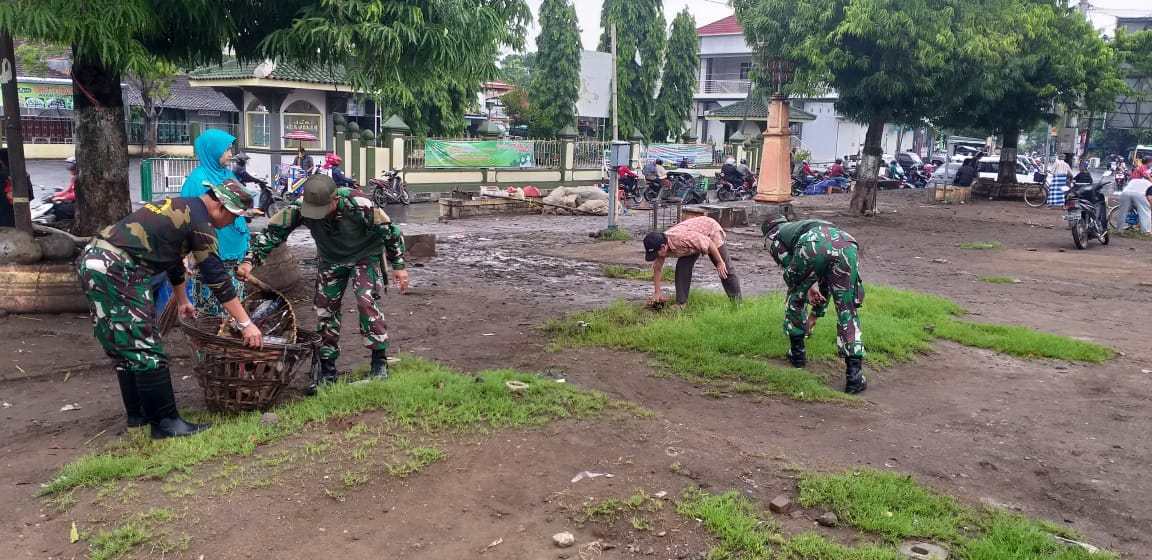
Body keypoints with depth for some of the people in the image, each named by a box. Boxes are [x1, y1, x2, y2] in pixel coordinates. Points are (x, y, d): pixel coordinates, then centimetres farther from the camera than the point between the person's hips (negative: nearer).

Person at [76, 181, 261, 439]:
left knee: (125, 348, 18)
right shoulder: (199, 221, -8)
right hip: (116, 271, -10)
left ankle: (137, 413, 27)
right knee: (146, 350, -6)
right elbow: (217, 278, -10)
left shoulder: (180, 207, 21)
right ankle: (165, 422, -1)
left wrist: (182, 300, 46)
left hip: (92, 261, 10)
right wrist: (246, 324, -6)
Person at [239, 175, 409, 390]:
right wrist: (250, 260, -31)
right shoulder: (299, 207, -27)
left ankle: (380, 361, -8)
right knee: (325, 308, 4)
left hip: (365, 256, -4)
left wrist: (398, 266, -17)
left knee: (366, 301, -22)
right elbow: (273, 231, -19)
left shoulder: (360, 205, -36)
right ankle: (327, 371, 15)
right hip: (330, 260, 4)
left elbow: (390, 231, -22)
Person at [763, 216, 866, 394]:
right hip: (845, 244, 4)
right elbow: (826, 277, 50)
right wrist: (816, 312, 56)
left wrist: (809, 287, 17)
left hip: (811, 246, -4)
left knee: (796, 297, 25)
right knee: (847, 311, 10)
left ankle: (797, 352, 35)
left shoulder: (773, 235, 33)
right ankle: (853, 375, 3)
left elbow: (789, 266, 12)